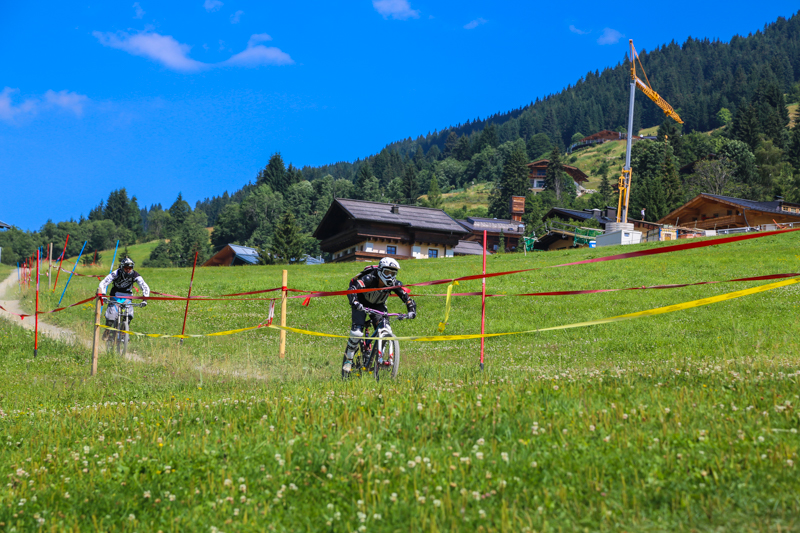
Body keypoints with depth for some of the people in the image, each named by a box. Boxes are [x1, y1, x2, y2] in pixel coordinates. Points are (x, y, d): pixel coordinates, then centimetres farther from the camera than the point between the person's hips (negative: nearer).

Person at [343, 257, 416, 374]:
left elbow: (407, 298, -21)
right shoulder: (369, 279, -35)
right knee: (357, 332, -21)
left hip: (378, 305, 4)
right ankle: (348, 359, -2)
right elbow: (352, 289, -45)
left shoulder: (394, 284, -23)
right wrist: (355, 303, -64)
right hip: (362, 304, -4)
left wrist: (412, 311, -40)